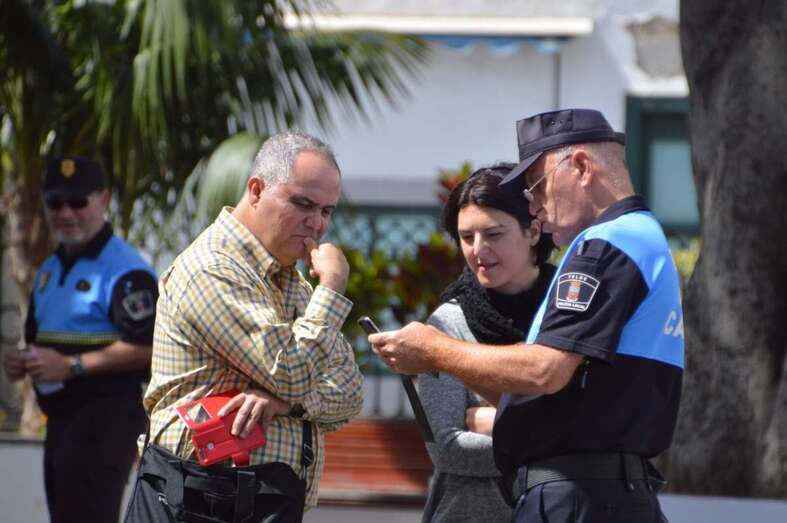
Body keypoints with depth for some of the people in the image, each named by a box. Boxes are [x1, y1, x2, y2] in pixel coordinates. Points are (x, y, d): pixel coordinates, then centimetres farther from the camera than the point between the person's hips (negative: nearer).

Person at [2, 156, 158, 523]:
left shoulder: (125, 270, -12)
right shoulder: (49, 271, 19)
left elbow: (147, 347, -20)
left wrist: (71, 365, -22)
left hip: (106, 415, -10)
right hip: (60, 416, 10)